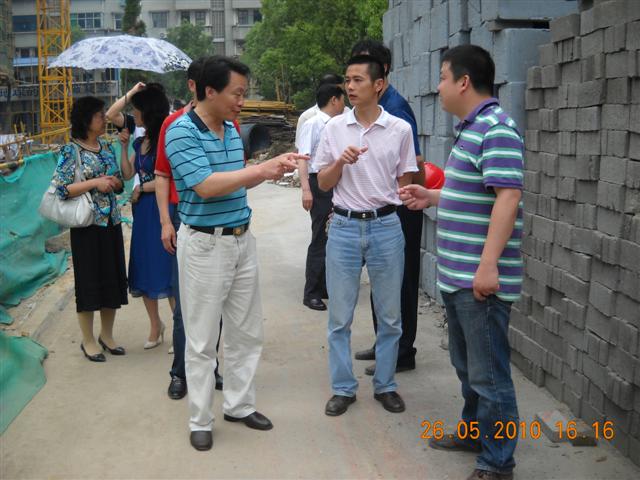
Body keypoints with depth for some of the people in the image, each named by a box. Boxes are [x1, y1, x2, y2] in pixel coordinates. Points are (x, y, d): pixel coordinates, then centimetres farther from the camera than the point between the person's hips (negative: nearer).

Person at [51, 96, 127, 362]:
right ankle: (88, 340, 17)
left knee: (112, 279, 11)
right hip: (87, 226, -6)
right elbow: (60, 189, -15)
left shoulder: (107, 147, 8)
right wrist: (95, 182, -19)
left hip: (111, 223, 6)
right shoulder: (71, 151, -9)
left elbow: (119, 183, 14)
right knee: (89, 280, 3)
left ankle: (107, 335, 26)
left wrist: (112, 182, -9)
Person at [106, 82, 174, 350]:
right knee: (144, 270, 12)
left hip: (161, 210, -8)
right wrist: (124, 146, 3)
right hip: (142, 212, 8)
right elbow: (128, 174, 11)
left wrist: (141, 189, -7)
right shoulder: (140, 141, 11)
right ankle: (155, 325, 26)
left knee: (166, 270, -3)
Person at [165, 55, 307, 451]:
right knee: (202, 340, 4)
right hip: (205, 245, -7)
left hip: (243, 239, 8)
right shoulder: (182, 132, -14)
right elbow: (207, 185, -23)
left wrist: (272, 169, 1)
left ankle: (240, 405, 31)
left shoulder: (232, 129, 9)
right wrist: (262, 168, -21)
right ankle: (201, 421, 19)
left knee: (248, 331, 14)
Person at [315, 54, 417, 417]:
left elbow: (405, 182, 9)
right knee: (340, 316, 6)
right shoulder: (335, 128, 3)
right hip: (344, 227, 1)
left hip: (385, 226, -1)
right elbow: (323, 183, 4)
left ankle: (385, 385, 25)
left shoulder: (400, 129, -1)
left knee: (390, 315, 9)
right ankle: (343, 388, 21)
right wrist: (341, 162, -11)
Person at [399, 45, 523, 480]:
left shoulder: (496, 129, -16)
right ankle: (475, 432, 40)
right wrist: (432, 197, 19)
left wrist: (488, 265, -27)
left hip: (480, 277, -10)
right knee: (467, 365, 22)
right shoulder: (471, 128, 15)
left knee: (489, 374, 1)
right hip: (457, 274, 10)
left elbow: (507, 198, -24)